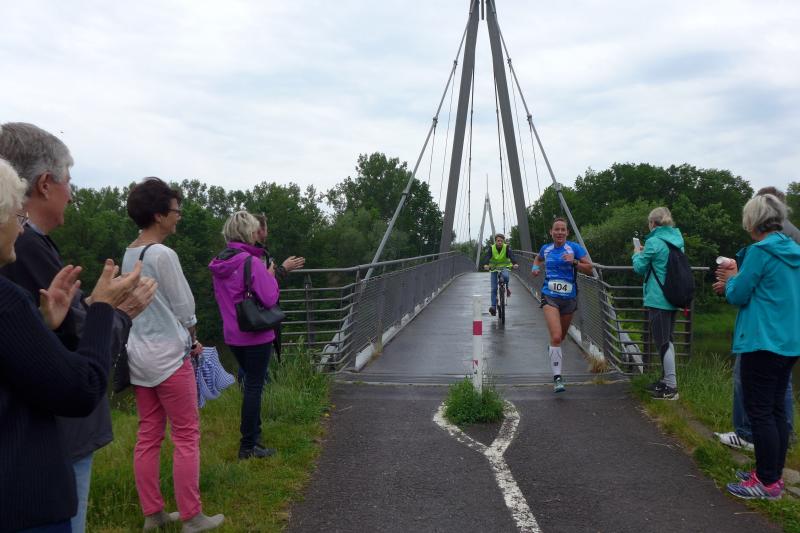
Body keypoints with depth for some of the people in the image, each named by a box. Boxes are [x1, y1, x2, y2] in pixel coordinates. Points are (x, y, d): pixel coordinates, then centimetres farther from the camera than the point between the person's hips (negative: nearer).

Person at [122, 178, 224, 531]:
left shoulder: (129, 255, 9)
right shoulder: (163, 255, -17)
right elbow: (184, 309, -12)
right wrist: (192, 339, 6)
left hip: (138, 355, 8)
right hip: (168, 356, -8)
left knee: (148, 437, 13)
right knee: (186, 436, 2)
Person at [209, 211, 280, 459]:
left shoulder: (219, 264, 6)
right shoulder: (252, 262, -18)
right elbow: (269, 298, -21)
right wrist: (271, 276, -4)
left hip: (232, 335, 8)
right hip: (256, 335, -8)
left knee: (251, 383, 22)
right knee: (254, 386, 1)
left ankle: (253, 432, 36)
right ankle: (248, 446, 8)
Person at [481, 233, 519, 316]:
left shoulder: (506, 248, -11)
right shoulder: (491, 248, -10)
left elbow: (511, 256, -27)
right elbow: (487, 257, -25)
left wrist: (515, 263, -48)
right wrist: (486, 264, -47)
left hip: (504, 267, -1)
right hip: (494, 268, 1)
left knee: (506, 276, -36)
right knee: (494, 288, -9)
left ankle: (506, 287, -4)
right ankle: (493, 306, -7)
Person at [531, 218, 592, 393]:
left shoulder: (574, 248, -4)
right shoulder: (546, 249, 6)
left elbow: (589, 269, -8)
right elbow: (538, 258, 30)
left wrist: (574, 262, -23)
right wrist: (535, 267, 9)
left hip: (569, 298, 1)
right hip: (550, 297, 0)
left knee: (561, 337, 19)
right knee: (556, 337, -17)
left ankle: (553, 349, 55)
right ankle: (557, 378, -13)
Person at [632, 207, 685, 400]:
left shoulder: (654, 242, -14)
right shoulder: (677, 241, 9)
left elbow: (639, 268, -6)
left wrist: (637, 254, 14)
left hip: (657, 299, -8)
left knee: (662, 342, -3)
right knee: (667, 340, 18)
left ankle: (671, 387, 0)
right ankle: (666, 380, 28)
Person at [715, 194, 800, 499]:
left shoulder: (760, 252, -15)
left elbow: (738, 296, -10)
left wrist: (732, 278, 9)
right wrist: (736, 281, 16)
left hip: (763, 343, -9)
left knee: (759, 412, -2)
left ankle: (768, 483, 4)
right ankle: (773, 473, 24)